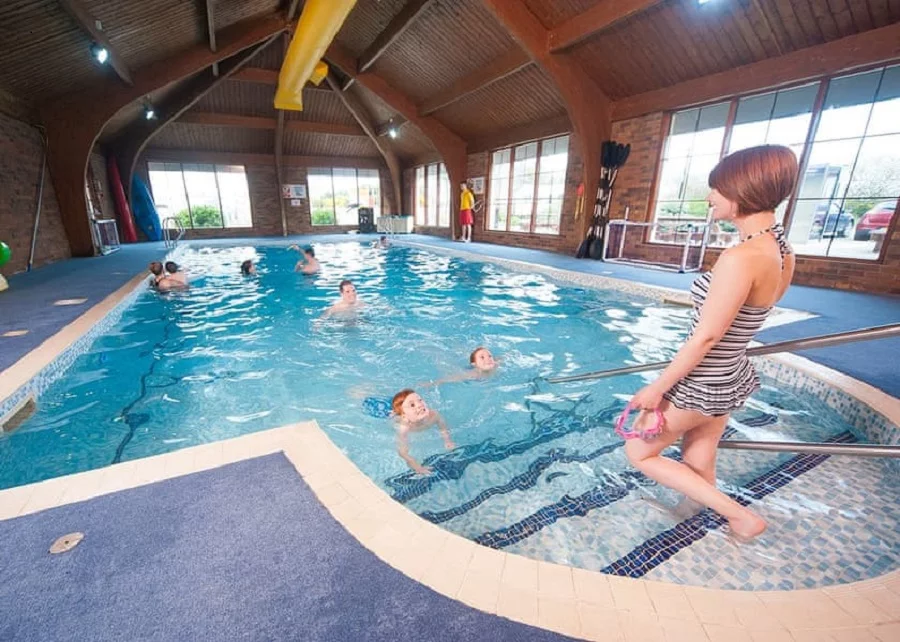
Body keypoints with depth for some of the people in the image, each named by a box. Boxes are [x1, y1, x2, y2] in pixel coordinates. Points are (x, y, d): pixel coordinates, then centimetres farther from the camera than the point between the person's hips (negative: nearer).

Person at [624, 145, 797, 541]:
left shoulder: (740, 258, -27)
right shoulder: (782, 254, 1)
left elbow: (705, 337, -23)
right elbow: (740, 320, 8)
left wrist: (658, 387, -17)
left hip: (699, 385, -9)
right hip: (732, 379, 9)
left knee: (639, 454, 12)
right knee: (698, 467, 24)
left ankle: (740, 515, 17)